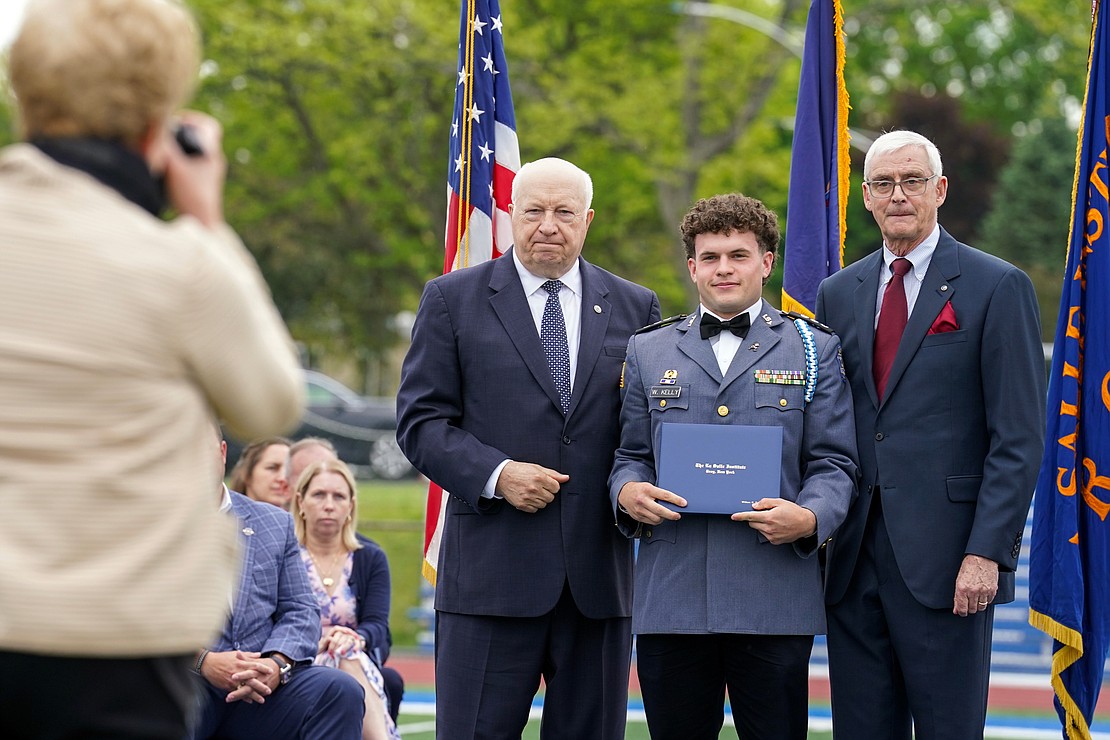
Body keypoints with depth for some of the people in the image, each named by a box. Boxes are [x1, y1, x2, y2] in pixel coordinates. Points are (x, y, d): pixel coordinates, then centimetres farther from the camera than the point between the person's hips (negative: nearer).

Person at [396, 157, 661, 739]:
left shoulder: (635, 308, 12)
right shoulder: (452, 299, 5)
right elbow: (420, 420, 1)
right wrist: (495, 474, -14)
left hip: (599, 567, 3)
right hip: (492, 564, -2)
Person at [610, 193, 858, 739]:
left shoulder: (814, 351, 10)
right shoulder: (648, 352, 16)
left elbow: (834, 464, 6)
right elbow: (630, 455, 17)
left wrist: (809, 519, -14)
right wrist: (627, 491, -6)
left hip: (774, 603, -2)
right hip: (671, 598, 2)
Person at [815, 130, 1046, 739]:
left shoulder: (997, 288, -2)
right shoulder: (838, 294, 14)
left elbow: (1019, 438, -7)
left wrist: (987, 552, -14)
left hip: (945, 560, -5)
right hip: (854, 554, 5)